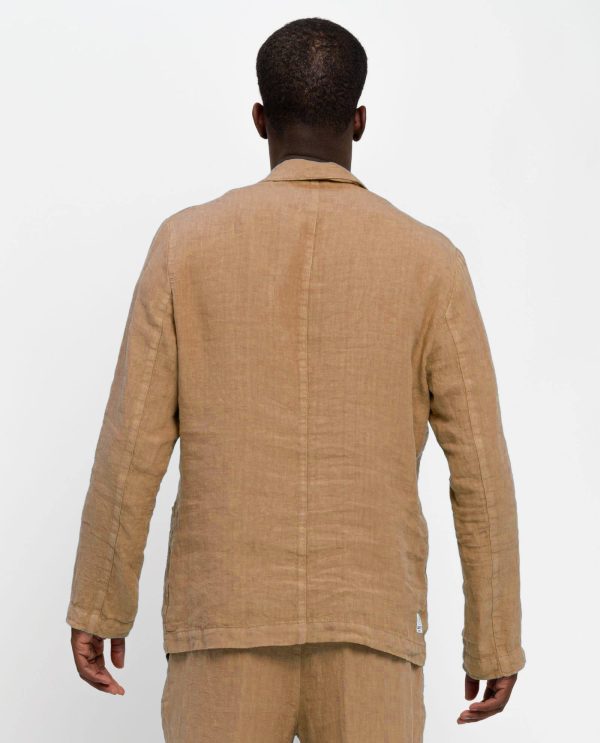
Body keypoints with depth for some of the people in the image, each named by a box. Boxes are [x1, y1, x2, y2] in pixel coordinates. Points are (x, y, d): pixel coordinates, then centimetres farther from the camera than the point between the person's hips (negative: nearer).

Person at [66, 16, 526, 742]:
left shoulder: (186, 243, -2)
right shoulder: (431, 261, -1)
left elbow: (131, 446, -3)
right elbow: (481, 470, -2)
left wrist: (96, 606, 7)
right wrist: (497, 644, 7)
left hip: (227, 620, 0)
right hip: (366, 623, 0)